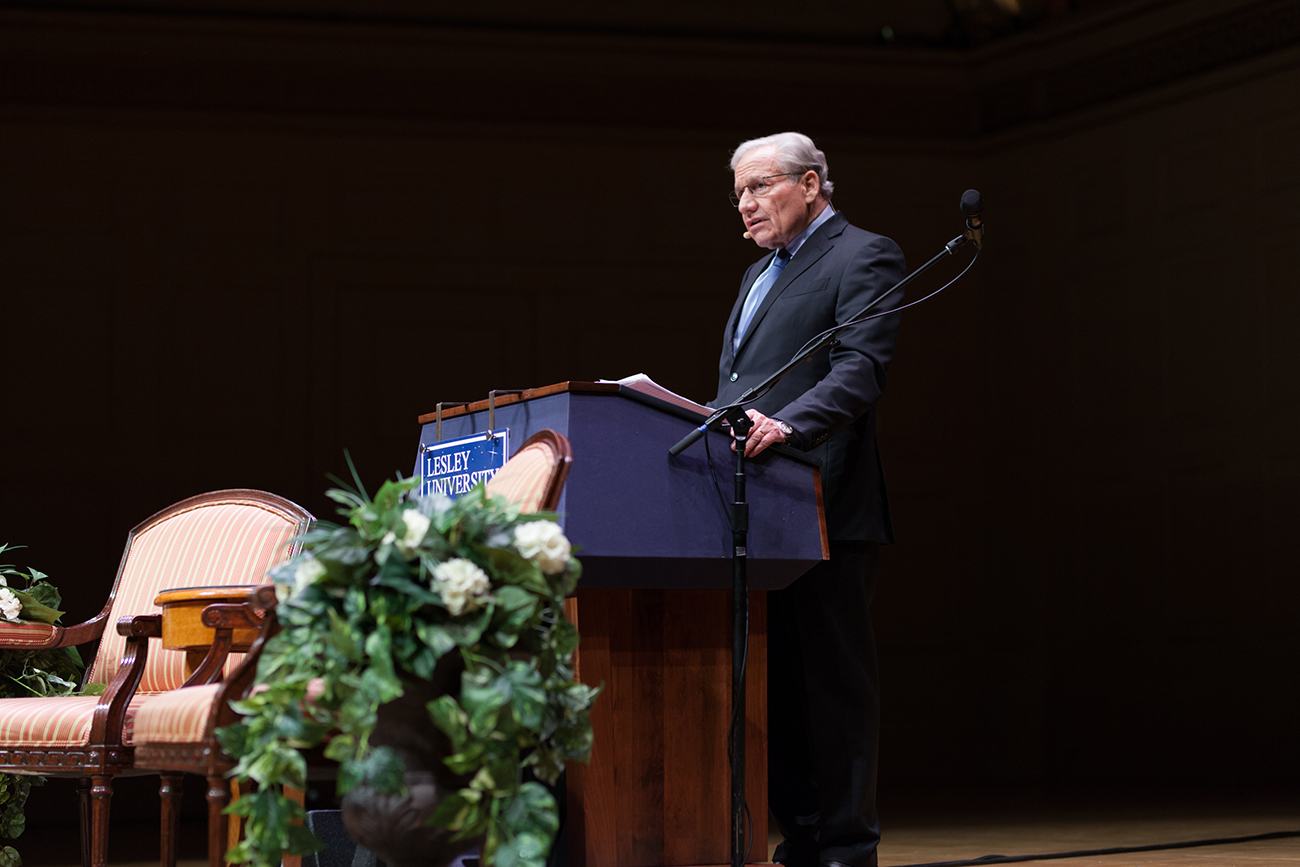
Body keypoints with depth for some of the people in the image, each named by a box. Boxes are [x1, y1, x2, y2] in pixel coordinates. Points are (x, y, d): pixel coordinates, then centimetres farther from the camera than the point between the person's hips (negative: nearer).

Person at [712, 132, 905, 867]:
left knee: (834, 676, -6)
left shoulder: (864, 257, -3)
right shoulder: (759, 273, 24)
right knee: (777, 678, 8)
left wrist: (787, 425, -31)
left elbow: (862, 370, -17)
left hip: (825, 509, -9)